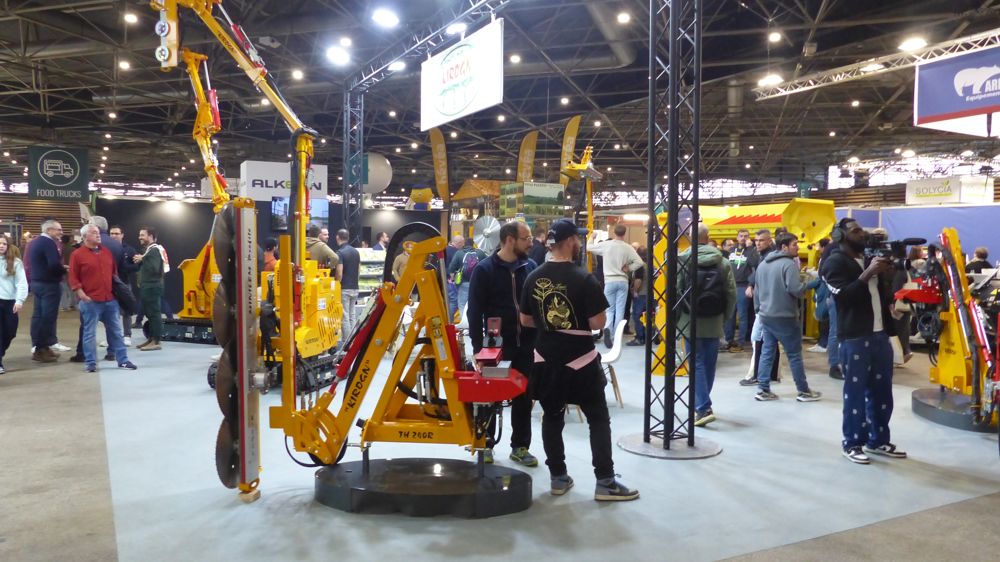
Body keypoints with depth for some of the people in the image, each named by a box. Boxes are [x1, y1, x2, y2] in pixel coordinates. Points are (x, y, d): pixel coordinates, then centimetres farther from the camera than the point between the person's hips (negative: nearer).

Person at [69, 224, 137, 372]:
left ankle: (122, 360, 14)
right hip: (91, 301, -5)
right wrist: (81, 294, -14)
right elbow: (73, 277, -5)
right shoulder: (77, 254, -3)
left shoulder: (107, 252, 12)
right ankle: (91, 363, 10)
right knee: (90, 333, 2)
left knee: (116, 331, 8)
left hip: (110, 299, 5)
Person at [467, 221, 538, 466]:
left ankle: (520, 446, 23)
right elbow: (475, 311, -9)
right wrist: (477, 347, -12)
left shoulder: (531, 266, 3)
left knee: (523, 397, 11)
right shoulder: (484, 269, -8)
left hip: (525, 345, 4)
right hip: (495, 345, -3)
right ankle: (485, 444, 24)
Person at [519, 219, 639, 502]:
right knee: (598, 419, 6)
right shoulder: (584, 278, -15)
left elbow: (525, 320, 8)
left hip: (546, 359, 5)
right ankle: (605, 482, 9)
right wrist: (579, 321, 4)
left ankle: (558, 478, 21)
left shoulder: (534, 278, 1)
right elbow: (598, 323, -16)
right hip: (580, 360, -4)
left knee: (552, 418, 13)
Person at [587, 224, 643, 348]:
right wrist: (628, 269, 3)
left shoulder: (606, 245, -6)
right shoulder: (628, 248, -3)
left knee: (610, 309, 9)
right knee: (620, 310, 7)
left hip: (610, 281, 0)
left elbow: (589, 247, 7)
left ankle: (607, 328, -19)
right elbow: (639, 262, -8)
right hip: (623, 281, 0)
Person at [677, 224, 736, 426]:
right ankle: (703, 403, 27)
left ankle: (703, 408, -7)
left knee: (697, 364, 1)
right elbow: (732, 293, 2)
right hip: (714, 322, 3)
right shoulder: (723, 262, 2)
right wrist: (725, 317, 13)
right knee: (709, 363, 14)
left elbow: (675, 291, -11)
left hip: (691, 321, -3)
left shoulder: (682, 260, -9)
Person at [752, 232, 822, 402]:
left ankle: (763, 389, 9)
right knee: (795, 355, 3)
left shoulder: (762, 265, 11)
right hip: (785, 317, -7)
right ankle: (804, 391, 13)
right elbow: (796, 290, -23)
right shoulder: (788, 264, -15)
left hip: (766, 315, 7)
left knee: (767, 353, 10)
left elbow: (758, 291, 18)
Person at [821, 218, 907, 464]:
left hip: (880, 333, 8)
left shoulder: (869, 258, 20)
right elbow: (843, 296, -19)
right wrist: (868, 274, -23)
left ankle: (878, 440, 23)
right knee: (855, 392, -2)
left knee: (882, 391, 12)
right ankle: (852, 443, 8)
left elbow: (885, 294, 20)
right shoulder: (835, 262, -6)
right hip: (854, 337, -8)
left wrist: (889, 274, 2)